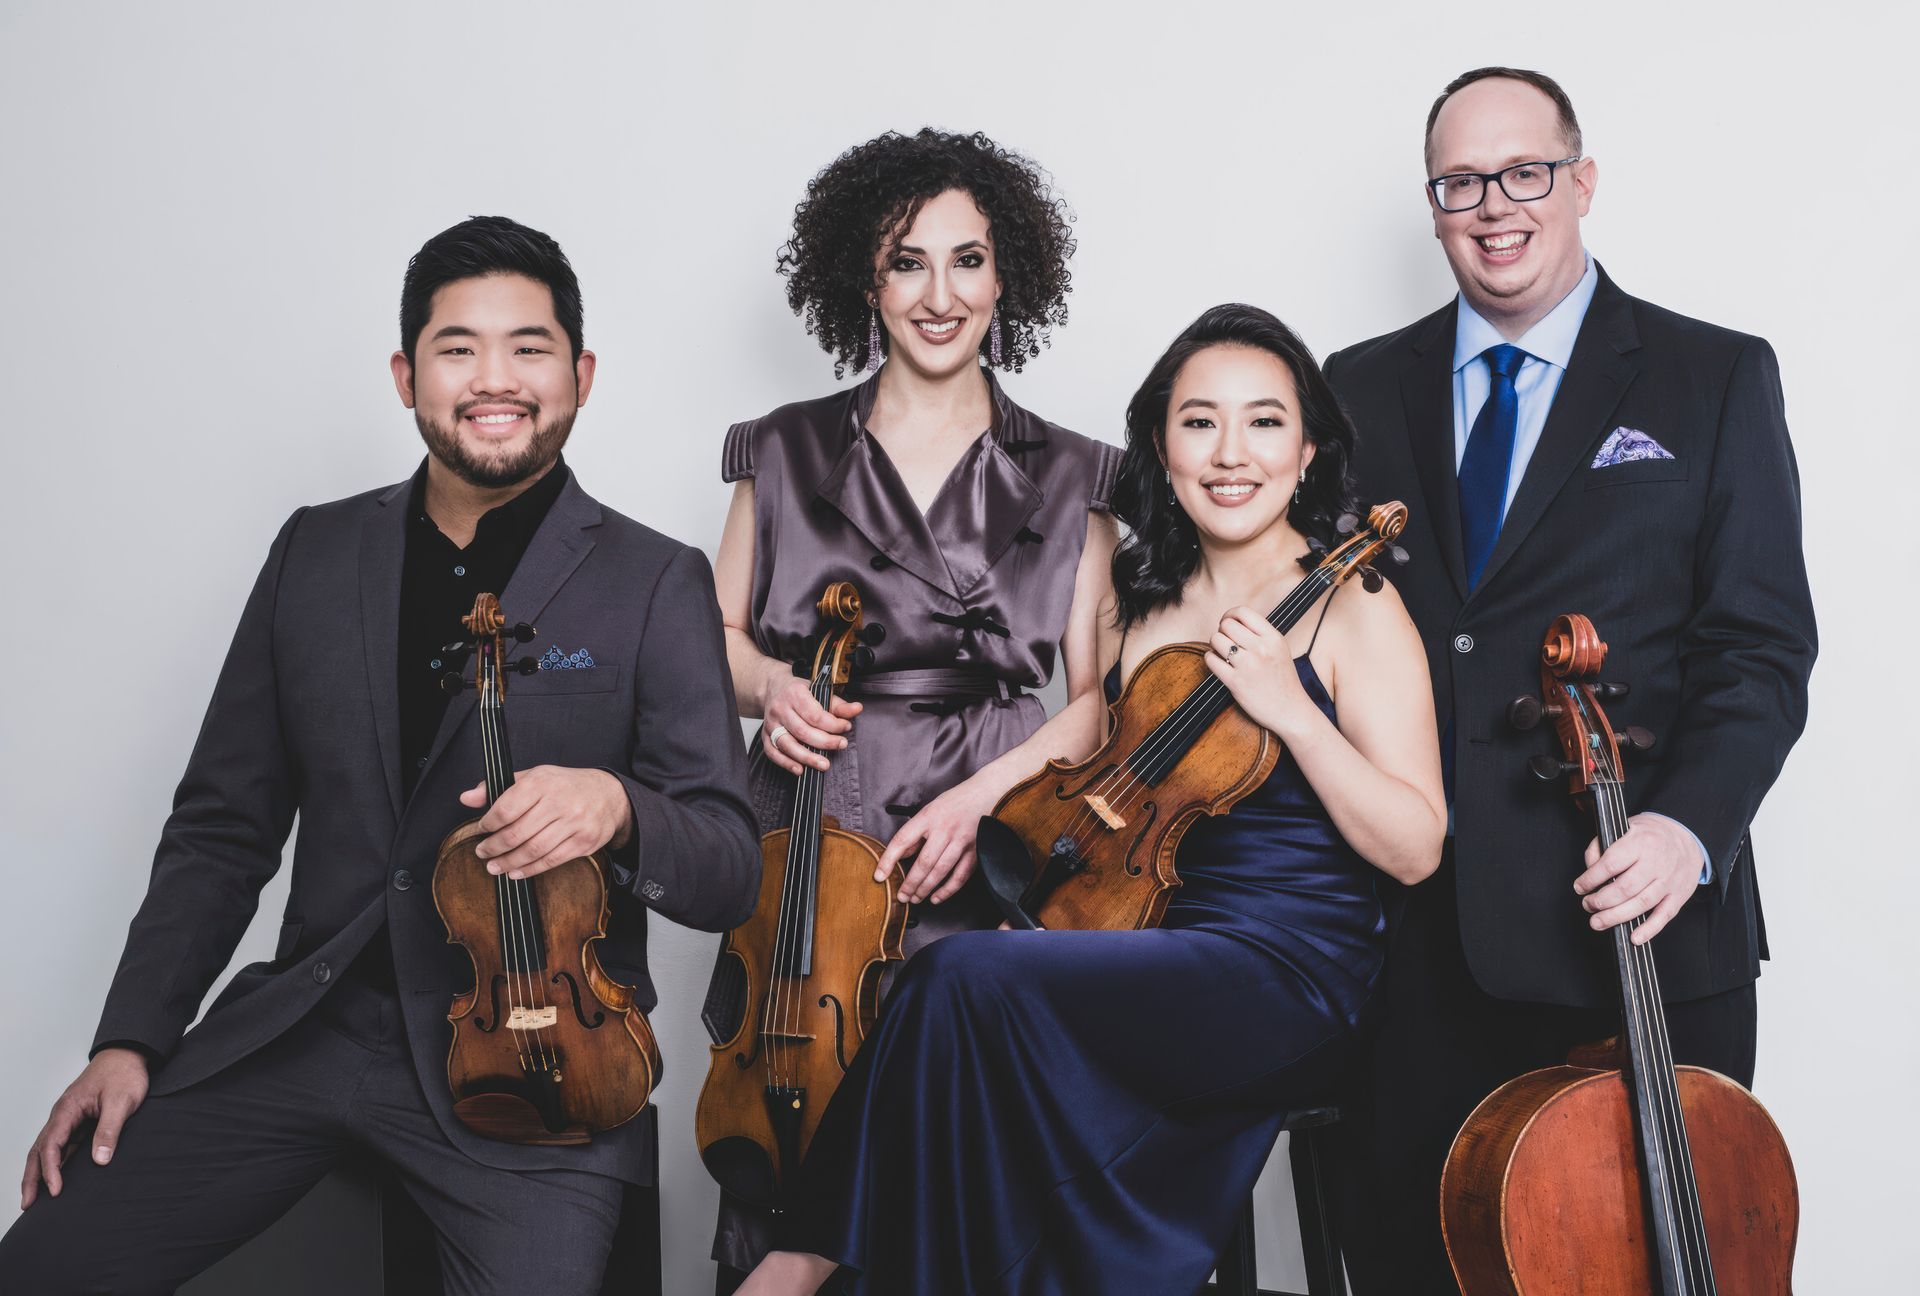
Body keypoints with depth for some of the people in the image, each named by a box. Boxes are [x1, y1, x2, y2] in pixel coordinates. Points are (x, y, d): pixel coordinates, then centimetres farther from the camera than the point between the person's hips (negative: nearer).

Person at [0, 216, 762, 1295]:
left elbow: (730, 874, -5)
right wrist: (131, 1040, 4)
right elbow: (224, 826, 14)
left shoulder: (656, 586, -1)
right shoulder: (316, 552, 10)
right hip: (306, 1030, 3)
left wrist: (616, 806, -26)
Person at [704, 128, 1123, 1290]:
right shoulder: (786, 453, 11)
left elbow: (1099, 700, 6)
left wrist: (983, 794, -9)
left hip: (984, 871, -1)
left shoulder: (1068, 480, 8)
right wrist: (771, 685, -5)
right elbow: (716, 637, 17)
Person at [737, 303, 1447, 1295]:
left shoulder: (1355, 611, -3)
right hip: (1142, 947, 6)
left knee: (969, 979, -27)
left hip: (1289, 974, -5)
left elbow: (1415, 849, -9)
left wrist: (1291, 709, -19)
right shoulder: (1133, 602, 13)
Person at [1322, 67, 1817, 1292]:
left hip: (1632, 928, -2)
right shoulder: (1362, 388, 12)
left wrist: (1690, 825, -20)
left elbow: (1761, 648, -3)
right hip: (1409, 932, 3)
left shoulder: (1716, 379, 3)